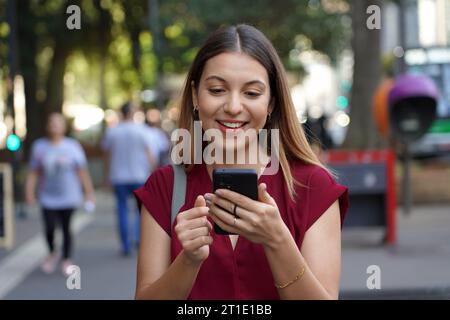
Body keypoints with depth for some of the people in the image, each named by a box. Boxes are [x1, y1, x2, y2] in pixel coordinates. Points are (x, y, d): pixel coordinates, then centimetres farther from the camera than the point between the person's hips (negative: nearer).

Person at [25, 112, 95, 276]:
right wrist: (29, 192, -3)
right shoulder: (39, 146, 2)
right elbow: (33, 172, 4)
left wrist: (89, 192, -3)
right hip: (48, 197, 1)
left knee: (66, 229, -1)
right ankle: (52, 254, 22)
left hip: (69, 196, -1)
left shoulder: (73, 146, -2)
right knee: (49, 228, -8)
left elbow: (82, 171, -1)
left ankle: (67, 261, 18)